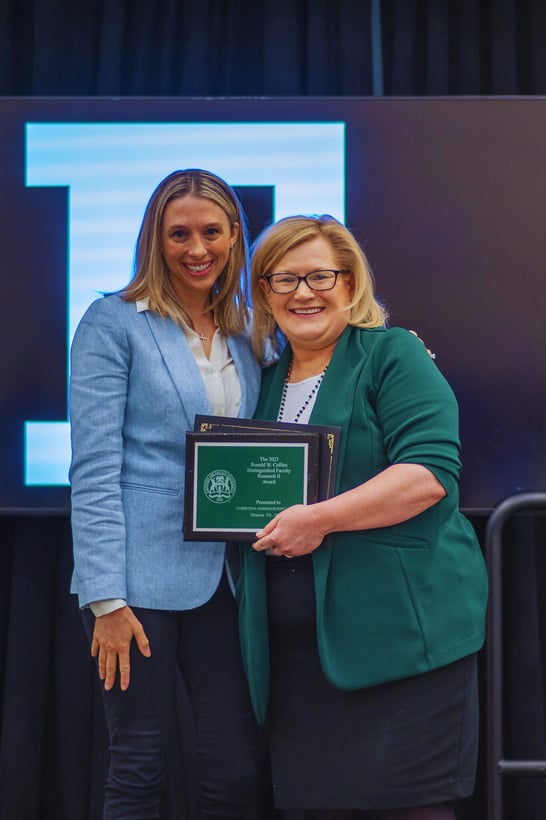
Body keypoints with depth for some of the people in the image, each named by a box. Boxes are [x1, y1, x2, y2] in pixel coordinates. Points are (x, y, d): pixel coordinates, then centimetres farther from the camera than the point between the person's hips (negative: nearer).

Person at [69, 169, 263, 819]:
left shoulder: (244, 334, 13)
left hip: (219, 577, 5)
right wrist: (107, 599, -15)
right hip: (140, 581, -5)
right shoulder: (115, 321, -4)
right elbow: (94, 469, -10)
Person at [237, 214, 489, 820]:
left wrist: (320, 519, -20)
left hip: (399, 627, -6)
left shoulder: (392, 355, -1)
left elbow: (432, 471, -15)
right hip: (297, 646, 6)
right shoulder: (268, 380, 19)